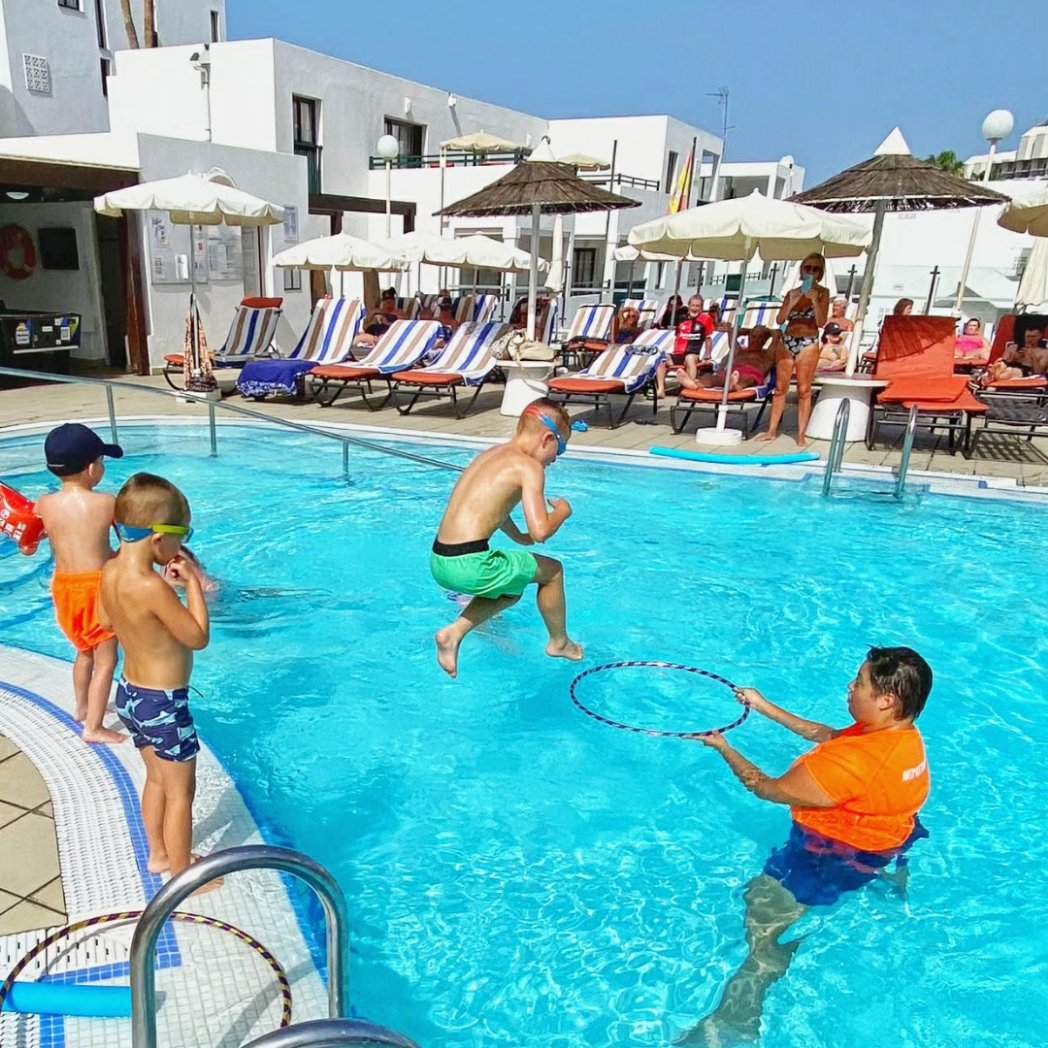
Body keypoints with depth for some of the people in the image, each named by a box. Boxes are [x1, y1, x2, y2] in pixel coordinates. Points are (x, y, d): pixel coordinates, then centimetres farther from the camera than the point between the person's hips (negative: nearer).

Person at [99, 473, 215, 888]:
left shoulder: (110, 572, -4)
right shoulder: (152, 587, -30)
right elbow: (198, 637, -23)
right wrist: (192, 583, -17)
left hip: (130, 694, 9)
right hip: (163, 704, -9)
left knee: (157, 780, 26)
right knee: (180, 792, 10)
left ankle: (159, 854, 44)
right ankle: (182, 877, 24)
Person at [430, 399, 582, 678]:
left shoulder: (490, 455, 18)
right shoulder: (530, 467, -8)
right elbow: (540, 531, -18)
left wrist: (518, 537, 47)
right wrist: (562, 511, 3)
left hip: (439, 561, 8)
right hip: (469, 565, -8)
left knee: (511, 591, 33)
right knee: (552, 570, 15)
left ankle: (454, 633, 16)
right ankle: (559, 643, 34)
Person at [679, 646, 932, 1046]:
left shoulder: (849, 762, -34)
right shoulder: (907, 738, -7)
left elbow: (767, 789, -21)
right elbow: (826, 735, 9)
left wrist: (723, 747, -4)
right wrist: (764, 707, 12)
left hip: (837, 859, -9)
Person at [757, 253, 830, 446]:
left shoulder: (822, 293, 3)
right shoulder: (792, 292, 11)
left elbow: (821, 322, -7)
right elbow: (780, 319, 3)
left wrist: (815, 300, -18)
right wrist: (792, 303, -11)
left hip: (808, 343, -3)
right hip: (786, 341, 4)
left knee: (804, 390, -3)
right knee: (780, 387, 7)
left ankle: (801, 433, 1)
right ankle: (772, 430, 13)